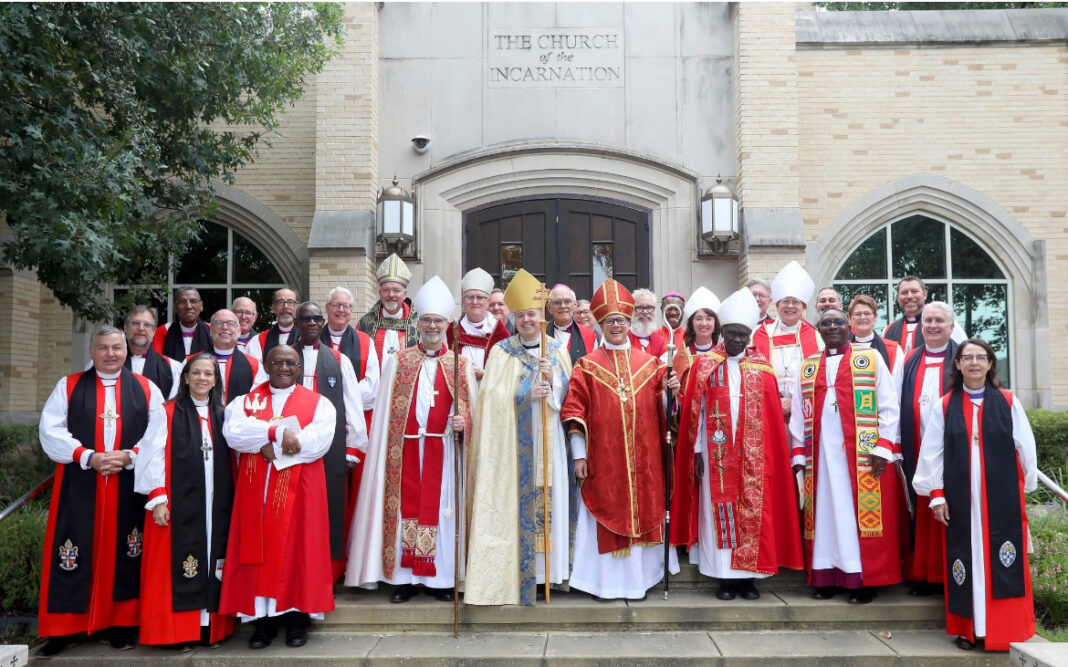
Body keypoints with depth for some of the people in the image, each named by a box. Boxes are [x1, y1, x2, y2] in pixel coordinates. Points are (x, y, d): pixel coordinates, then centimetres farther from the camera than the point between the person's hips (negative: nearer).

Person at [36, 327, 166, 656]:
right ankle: (63, 628, 11)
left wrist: (128, 456, -13)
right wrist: (88, 457, -14)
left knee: (123, 554, 4)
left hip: (129, 486, 0)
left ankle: (121, 624, 14)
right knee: (73, 555, 1)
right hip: (78, 485, 0)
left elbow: (158, 435, 2)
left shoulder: (146, 389, 7)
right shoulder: (68, 386, 7)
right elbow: (51, 431, -2)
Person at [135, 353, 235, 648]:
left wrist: (230, 501, 5)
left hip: (215, 505, 4)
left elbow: (230, 462, 12)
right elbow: (154, 457, -5)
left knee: (212, 562, 5)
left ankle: (211, 626, 12)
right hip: (179, 504, -4)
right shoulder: (168, 413, 0)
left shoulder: (222, 415, 12)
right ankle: (178, 631, 5)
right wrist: (158, 499, -12)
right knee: (177, 566, -2)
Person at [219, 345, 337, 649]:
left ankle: (296, 615, 10)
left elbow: (319, 442, -12)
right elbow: (233, 432, -10)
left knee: (297, 547, 1)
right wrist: (278, 432, -20)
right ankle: (263, 618, 9)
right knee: (259, 549, 1)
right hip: (256, 489, 2)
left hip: (299, 490, -1)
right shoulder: (245, 401, 9)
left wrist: (271, 446, -13)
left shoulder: (318, 403, 4)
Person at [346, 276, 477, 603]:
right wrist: (385, 450, -2)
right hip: (406, 449, 0)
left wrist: (463, 422, -15)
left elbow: (471, 408, 7)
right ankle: (405, 577, 10)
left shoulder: (460, 365, 8)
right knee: (406, 507, 1)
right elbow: (384, 411, 6)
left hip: (443, 450, 0)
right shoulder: (397, 361, 8)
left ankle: (440, 578, 12)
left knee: (440, 507, 2)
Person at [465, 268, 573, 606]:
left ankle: (542, 573, 10)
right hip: (512, 443, -3)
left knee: (547, 499, 1)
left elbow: (571, 395, 9)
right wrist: (525, 395, -18)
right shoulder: (501, 351, 3)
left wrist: (552, 380, -10)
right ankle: (511, 574, 0)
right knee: (514, 500, -6)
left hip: (548, 440, 3)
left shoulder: (556, 351, 11)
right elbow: (492, 397, -5)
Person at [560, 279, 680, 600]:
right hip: (603, 460, -2)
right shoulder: (588, 366, 2)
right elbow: (574, 410, -3)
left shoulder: (649, 364, 9)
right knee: (607, 515, 2)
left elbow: (660, 409, 8)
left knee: (643, 513, 6)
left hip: (643, 460, 2)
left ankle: (639, 577, 19)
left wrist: (669, 391, -14)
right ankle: (607, 580, 13)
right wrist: (578, 454, -8)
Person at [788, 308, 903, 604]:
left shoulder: (871, 359, 5)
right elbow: (798, 413, 12)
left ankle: (864, 579, 4)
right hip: (820, 454, 3)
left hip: (863, 454, -3)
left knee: (862, 513, -2)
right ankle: (826, 577, 10)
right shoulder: (807, 367, 14)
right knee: (825, 512, 4)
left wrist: (883, 447, -10)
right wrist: (798, 453, 5)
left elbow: (888, 406, -1)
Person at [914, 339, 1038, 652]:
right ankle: (968, 628, 12)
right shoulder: (944, 406, 3)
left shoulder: (1008, 402, 3)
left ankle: (1003, 629, 11)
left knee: (1001, 560, 2)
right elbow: (932, 453, 2)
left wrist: (1026, 488, 6)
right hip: (960, 497, 1)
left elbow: (1025, 449, 6)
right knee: (966, 557, 5)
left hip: (1002, 496, 0)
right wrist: (937, 495, -2)